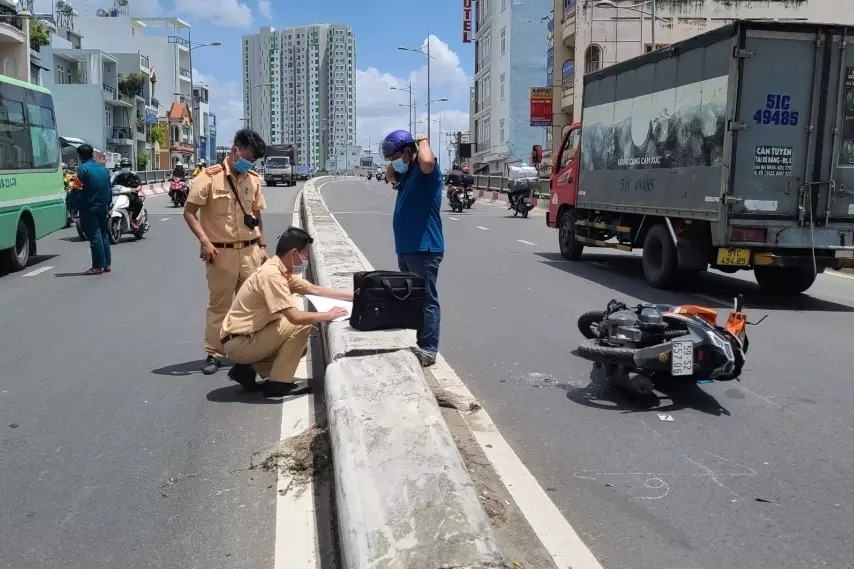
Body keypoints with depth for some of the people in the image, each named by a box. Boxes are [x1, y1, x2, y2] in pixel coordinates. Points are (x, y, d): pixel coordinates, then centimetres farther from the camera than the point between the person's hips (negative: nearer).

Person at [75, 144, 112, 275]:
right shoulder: (103, 168, 11)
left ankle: (98, 266, -3)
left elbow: (78, 190, -10)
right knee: (104, 235, 14)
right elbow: (110, 189, 15)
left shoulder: (82, 168, -9)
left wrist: (73, 209, -2)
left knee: (94, 237, -5)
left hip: (89, 208, -6)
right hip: (103, 207, 7)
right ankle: (107, 264, 16)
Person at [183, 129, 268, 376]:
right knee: (219, 304, 4)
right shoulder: (209, 177, -9)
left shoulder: (253, 180, 7)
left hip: (250, 251, 4)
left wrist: (262, 246, 13)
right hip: (221, 253, -4)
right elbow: (189, 212, -8)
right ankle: (214, 354, 14)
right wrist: (204, 241, -18)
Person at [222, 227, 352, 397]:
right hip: (239, 343, -10)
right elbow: (295, 317, -30)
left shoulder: (283, 271, 6)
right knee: (301, 325, -17)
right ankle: (278, 383, -8)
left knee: (301, 346, 16)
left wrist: (352, 296, 11)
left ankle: (247, 369, 13)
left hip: (246, 338, 10)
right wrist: (329, 315, -17)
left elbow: (315, 289, 15)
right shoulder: (272, 275, -24)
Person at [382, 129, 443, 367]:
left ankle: (428, 351, -4)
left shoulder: (426, 171, -10)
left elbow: (427, 161, -34)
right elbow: (389, 176, 38)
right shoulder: (406, 173, 17)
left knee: (427, 300, -6)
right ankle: (413, 344, 29)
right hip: (405, 248, 10)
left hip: (424, 248, -10)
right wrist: (395, 161, 18)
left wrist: (423, 141, -14)